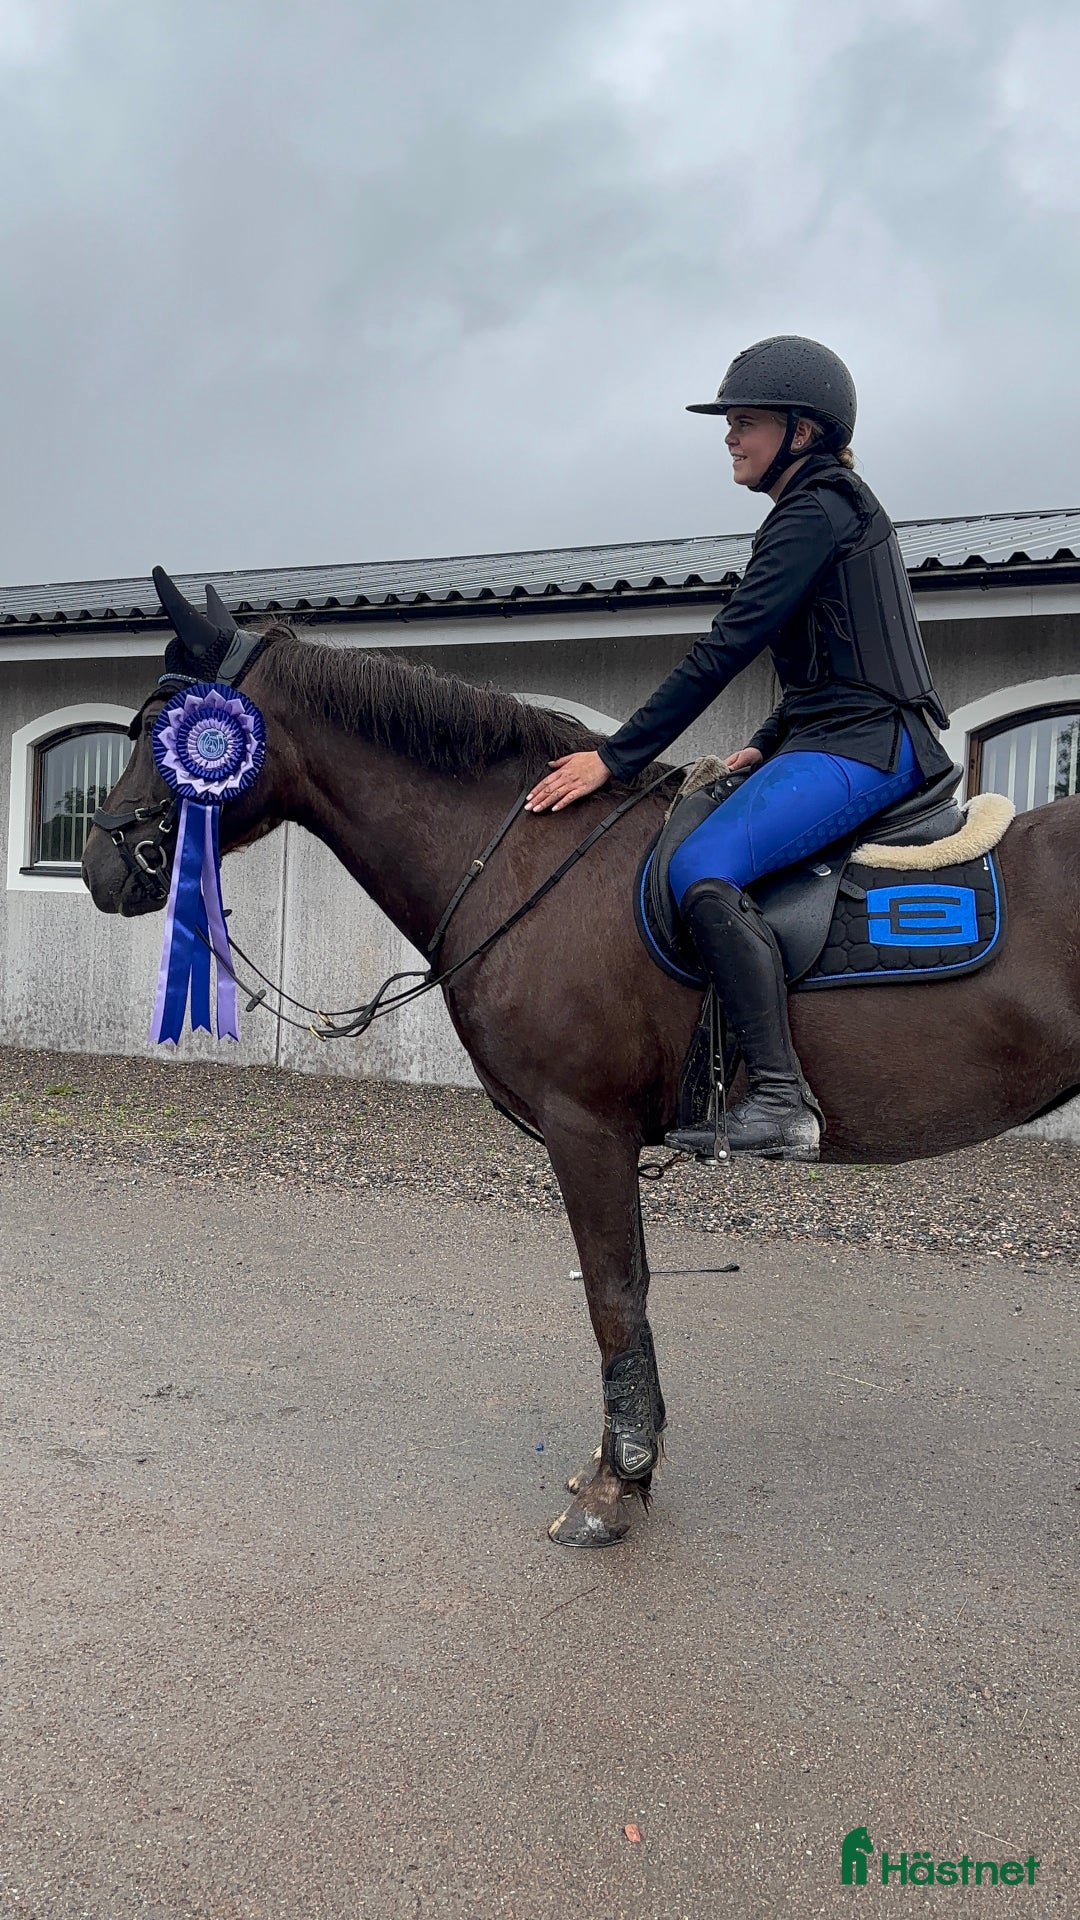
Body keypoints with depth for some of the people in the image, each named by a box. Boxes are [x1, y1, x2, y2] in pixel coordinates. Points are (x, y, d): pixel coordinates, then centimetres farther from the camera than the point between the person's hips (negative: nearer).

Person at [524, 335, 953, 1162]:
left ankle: (781, 1100, -30)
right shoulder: (836, 507, 22)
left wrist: (617, 758, -17)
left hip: (860, 746, -11)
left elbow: (727, 649, -17)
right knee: (707, 859, 17)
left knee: (703, 869, -28)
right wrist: (768, 746, 19)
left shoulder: (816, 512, -10)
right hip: (850, 739, 11)